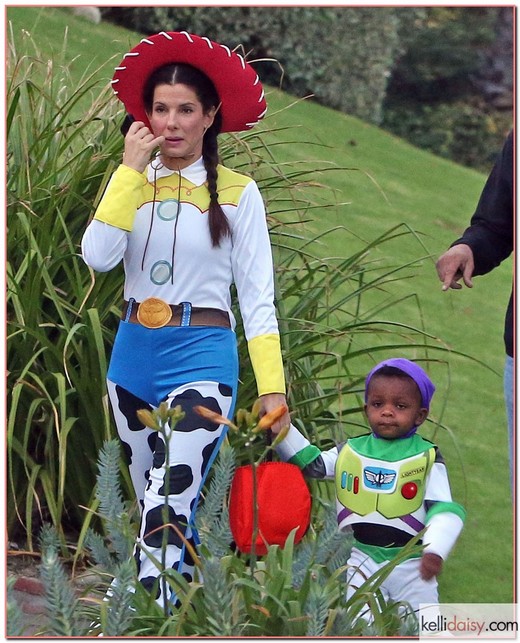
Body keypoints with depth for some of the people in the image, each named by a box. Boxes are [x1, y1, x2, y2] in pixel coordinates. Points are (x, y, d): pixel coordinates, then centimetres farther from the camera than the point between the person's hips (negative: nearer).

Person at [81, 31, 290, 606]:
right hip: (133, 354, 5)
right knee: (155, 504, 14)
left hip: (202, 356, -5)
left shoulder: (236, 193, -2)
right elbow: (98, 256, -12)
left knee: (167, 510, -16)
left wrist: (272, 385, -11)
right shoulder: (130, 183, 7)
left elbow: (257, 297, -3)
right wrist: (132, 169, -11)